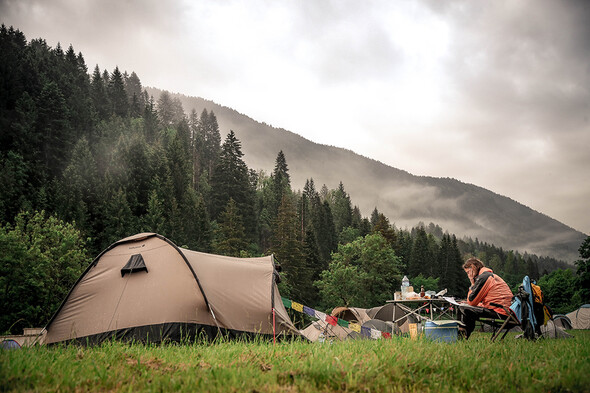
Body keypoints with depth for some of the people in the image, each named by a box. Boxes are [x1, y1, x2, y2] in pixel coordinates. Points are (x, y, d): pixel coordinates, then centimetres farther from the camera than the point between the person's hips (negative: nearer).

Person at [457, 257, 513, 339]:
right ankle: (464, 335, 24)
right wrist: (467, 303, 15)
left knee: (462, 309, -12)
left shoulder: (483, 277, -9)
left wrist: (472, 284, 1)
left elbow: (471, 301, -9)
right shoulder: (490, 275, 22)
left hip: (499, 312, -11)